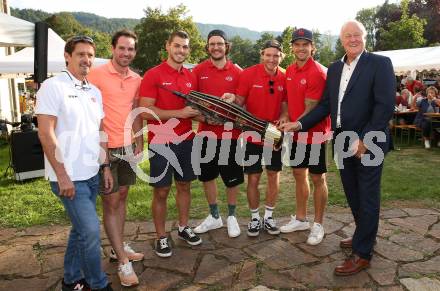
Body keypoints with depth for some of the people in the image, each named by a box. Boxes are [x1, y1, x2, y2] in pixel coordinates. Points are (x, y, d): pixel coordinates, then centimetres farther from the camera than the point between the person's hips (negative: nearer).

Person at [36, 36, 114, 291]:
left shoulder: (95, 92, 12)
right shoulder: (53, 86, -9)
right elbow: (46, 134, -14)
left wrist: (106, 167, 11)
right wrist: (62, 175, -17)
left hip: (91, 174, 7)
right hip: (69, 177, -7)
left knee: (81, 229, 16)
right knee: (91, 231, -5)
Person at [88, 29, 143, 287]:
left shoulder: (136, 79, 8)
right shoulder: (97, 74, -9)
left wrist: (140, 141, 11)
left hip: (128, 147, 6)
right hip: (106, 148, -6)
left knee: (122, 196, 15)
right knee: (111, 201, 1)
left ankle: (118, 247, 30)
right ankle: (123, 261, 8)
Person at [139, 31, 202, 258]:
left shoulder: (191, 77, 10)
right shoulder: (153, 75, -9)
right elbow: (145, 111, -17)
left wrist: (199, 113, -3)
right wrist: (179, 113, -20)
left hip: (186, 141, 6)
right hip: (161, 143, -6)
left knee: (184, 186, 16)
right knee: (161, 191, 5)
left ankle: (184, 228, 33)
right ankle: (161, 237, 19)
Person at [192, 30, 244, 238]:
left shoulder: (237, 72, 0)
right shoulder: (199, 70, 2)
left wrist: (233, 98, -16)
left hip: (230, 133, -1)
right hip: (206, 132, 2)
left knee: (232, 177, 7)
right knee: (207, 175, 12)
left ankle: (231, 216, 30)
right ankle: (214, 216, 32)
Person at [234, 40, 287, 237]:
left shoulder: (284, 78, -1)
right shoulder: (249, 74, -9)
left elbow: (284, 105, 8)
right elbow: (239, 102, -5)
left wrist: (283, 120, -9)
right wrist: (230, 101, -26)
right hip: (253, 135, -3)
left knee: (274, 176, 10)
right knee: (253, 178, 5)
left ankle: (269, 217, 28)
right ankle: (255, 218, 24)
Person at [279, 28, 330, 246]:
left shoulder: (317, 73, -17)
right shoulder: (290, 71, 6)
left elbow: (310, 111, -19)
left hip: (314, 134, -8)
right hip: (296, 133, 8)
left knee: (317, 178, 4)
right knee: (299, 175, 16)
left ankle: (317, 225, 19)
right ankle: (300, 219, 31)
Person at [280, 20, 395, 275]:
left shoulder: (380, 63, -6)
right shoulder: (335, 68, 12)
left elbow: (386, 105, -14)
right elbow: (326, 105, 10)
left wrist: (364, 139, -19)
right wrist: (299, 124, -1)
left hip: (368, 143, -6)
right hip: (343, 142, 6)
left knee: (367, 198, 3)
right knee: (353, 195, 17)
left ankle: (362, 253, 14)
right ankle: (365, 237, 36)